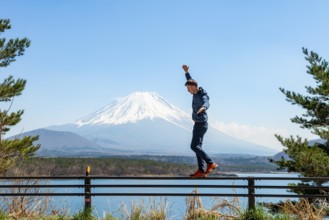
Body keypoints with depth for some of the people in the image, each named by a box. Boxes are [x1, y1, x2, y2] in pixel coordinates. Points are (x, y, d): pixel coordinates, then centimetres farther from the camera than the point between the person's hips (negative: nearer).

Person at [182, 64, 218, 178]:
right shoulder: (196, 92, 6)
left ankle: (211, 164, -9)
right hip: (199, 124, 10)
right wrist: (186, 72, 22)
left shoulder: (203, 96, -21)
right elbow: (190, 81, 26)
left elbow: (206, 103, -45)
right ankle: (202, 171, 5)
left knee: (194, 146, -12)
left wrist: (203, 108, -67)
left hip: (200, 124, -10)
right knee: (197, 146, 7)